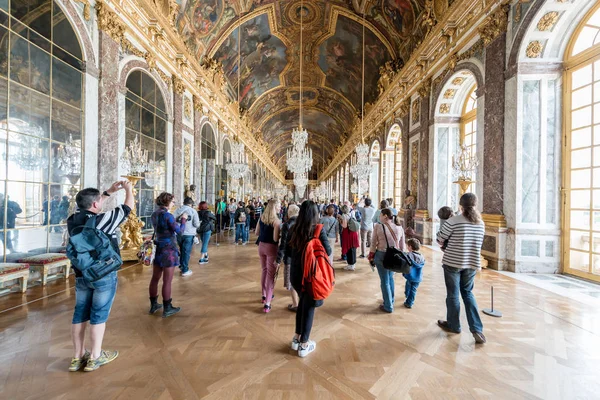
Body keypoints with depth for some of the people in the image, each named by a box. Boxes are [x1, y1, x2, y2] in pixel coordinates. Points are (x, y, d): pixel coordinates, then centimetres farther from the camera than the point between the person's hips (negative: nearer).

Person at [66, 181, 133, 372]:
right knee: (99, 315, 5)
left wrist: (109, 191, 21)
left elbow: (90, 207, 18)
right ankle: (95, 357, 18)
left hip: (81, 275, 7)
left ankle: (78, 357, 26)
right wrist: (128, 189, 6)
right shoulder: (102, 220, -21)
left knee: (80, 314, 14)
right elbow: (127, 208, -10)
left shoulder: (73, 219, -1)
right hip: (104, 275, -7)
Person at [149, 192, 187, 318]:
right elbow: (180, 231, -15)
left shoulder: (154, 215, 7)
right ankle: (167, 309, 13)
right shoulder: (168, 215, -18)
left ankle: (153, 305, 31)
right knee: (167, 281, 2)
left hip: (157, 248, 8)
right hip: (168, 250, -8)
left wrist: (177, 219, 13)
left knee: (155, 278, 17)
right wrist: (183, 219, -3)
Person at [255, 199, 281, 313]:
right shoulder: (276, 221, -18)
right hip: (271, 248, -7)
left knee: (264, 270, 22)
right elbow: (275, 239, -21)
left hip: (261, 246, 7)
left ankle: (265, 295, 37)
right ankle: (267, 304, 4)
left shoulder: (261, 217, 2)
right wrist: (281, 234, -3)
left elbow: (256, 233, 8)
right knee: (271, 274, 2)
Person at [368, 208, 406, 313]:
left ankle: (388, 306, 19)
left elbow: (373, 243, -8)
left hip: (382, 255, -4)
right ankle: (391, 300, 38)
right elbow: (402, 246, 4)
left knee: (385, 281, 8)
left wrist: (371, 256, 4)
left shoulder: (378, 226, -12)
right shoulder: (399, 228, -1)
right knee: (390, 278, 24)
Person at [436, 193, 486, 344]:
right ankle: (477, 329, 14)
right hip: (472, 263, 5)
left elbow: (440, 239, -7)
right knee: (468, 293, 21)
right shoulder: (481, 223, 3)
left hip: (452, 262, -5)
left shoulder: (453, 221, -14)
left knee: (453, 294, 11)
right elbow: (478, 244, 13)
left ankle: (453, 326, 27)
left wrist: (446, 244, 16)